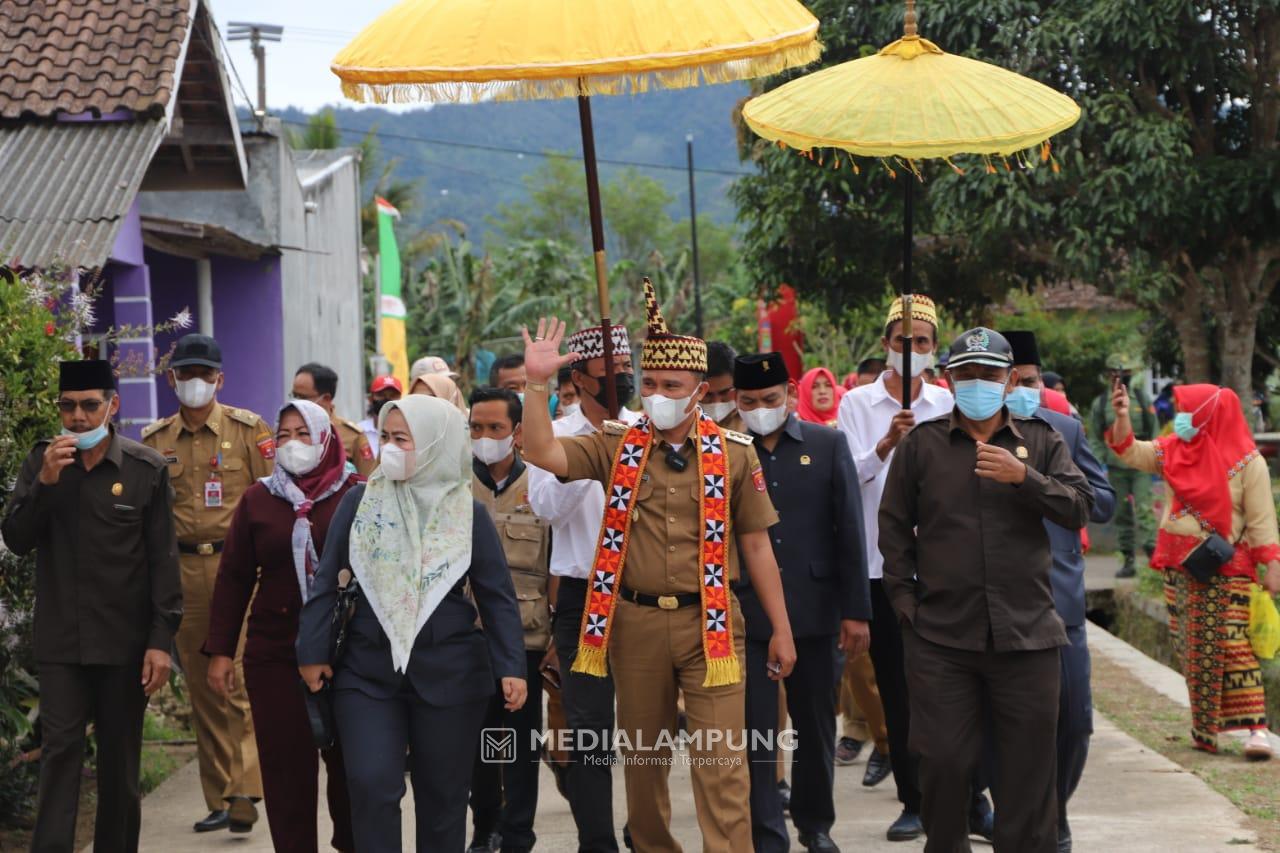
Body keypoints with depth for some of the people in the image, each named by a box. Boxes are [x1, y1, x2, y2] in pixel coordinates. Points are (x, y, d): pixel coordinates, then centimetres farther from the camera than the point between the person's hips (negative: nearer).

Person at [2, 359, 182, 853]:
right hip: (60, 642, 1)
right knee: (60, 752, -5)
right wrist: (45, 482, -15)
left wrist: (162, 640, -8)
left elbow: (163, 561, -3)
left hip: (125, 644, -1)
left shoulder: (146, 470, -3)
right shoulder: (41, 462, 4)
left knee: (120, 761, 9)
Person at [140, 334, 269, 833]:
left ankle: (245, 792, -9)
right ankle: (219, 800, 15)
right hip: (183, 570, 4)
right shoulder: (155, 440, 10)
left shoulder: (248, 429, 1)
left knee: (239, 680, -12)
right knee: (201, 689, 8)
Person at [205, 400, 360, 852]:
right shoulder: (258, 498, 7)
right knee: (285, 765, 1)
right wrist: (220, 651, 3)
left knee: (348, 760, 3)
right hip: (274, 654, 2)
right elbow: (233, 578, 8)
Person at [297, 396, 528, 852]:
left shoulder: (467, 512, 0)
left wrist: (512, 667, -6)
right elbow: (327, 579, 5)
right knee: (372, 788, -10)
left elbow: (496, 595, 1)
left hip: (449, 674, 0)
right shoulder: (360, 501, 2)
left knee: (443, 795, 7)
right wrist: (313, 652, 1)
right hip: (367, 671, 0)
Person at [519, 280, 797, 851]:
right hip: (636, 622, 2)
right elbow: (544, 454, -10)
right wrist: (537, 383, -19)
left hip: (710, 622, -2)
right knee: (643, 756, 13)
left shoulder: (734, 453, 1)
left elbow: (756, 546, 5)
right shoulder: (617, 448, 3)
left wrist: (781, 630, 5)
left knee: (722, 760, -7)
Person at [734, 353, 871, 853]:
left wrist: (856, 610, -2)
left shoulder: (828, 445, 3)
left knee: (815, 725, 13)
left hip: (813, 609, 1)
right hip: (745, 613, -1)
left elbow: (849, 531, 2)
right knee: (755, 729, -1)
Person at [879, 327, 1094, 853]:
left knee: (1028, 764, 3)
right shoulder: (922, 443, 8)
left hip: (1025, 632, 0)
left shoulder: (1041, 441, 9)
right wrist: (905, 598, 3)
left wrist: (1023, 477, -16)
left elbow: (1079, 509, -1)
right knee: (944, 760, 0)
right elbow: (894, 525, 11)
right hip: (940, 636, 0)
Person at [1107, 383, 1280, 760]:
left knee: (1233, 644, -13)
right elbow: (1130, 452, 6)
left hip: (1227, 569, -6)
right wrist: (1122, 417, -10)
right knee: (1192, 648, 7)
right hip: (1180, 567, 6)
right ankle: (1205, 728, 13)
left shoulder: (1247, 461, -7)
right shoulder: (1174, 451, 7)